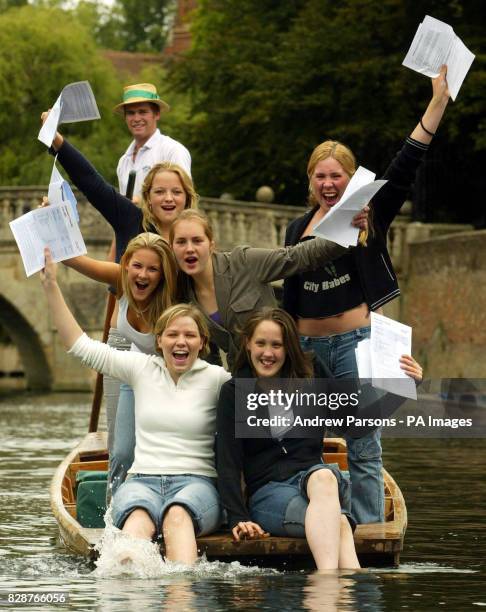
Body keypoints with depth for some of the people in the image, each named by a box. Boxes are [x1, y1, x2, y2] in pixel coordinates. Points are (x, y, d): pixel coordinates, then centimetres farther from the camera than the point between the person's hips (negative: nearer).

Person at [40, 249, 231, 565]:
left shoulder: (216, 378, 8)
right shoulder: (142, 368, 14)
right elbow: (80, 345, 14)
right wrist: (51, 286, 10)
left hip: (196, 482, -2)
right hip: (142, 480, 2)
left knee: (178, 515, -40)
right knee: (138, 520, -36)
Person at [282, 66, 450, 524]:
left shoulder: (369, 217, 1)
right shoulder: (298, 229, 14)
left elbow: (404, 169, -8)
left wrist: (438, 102, -15)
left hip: (356, 341, -5)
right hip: (307, 345, 5)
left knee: (362, 447, -4)